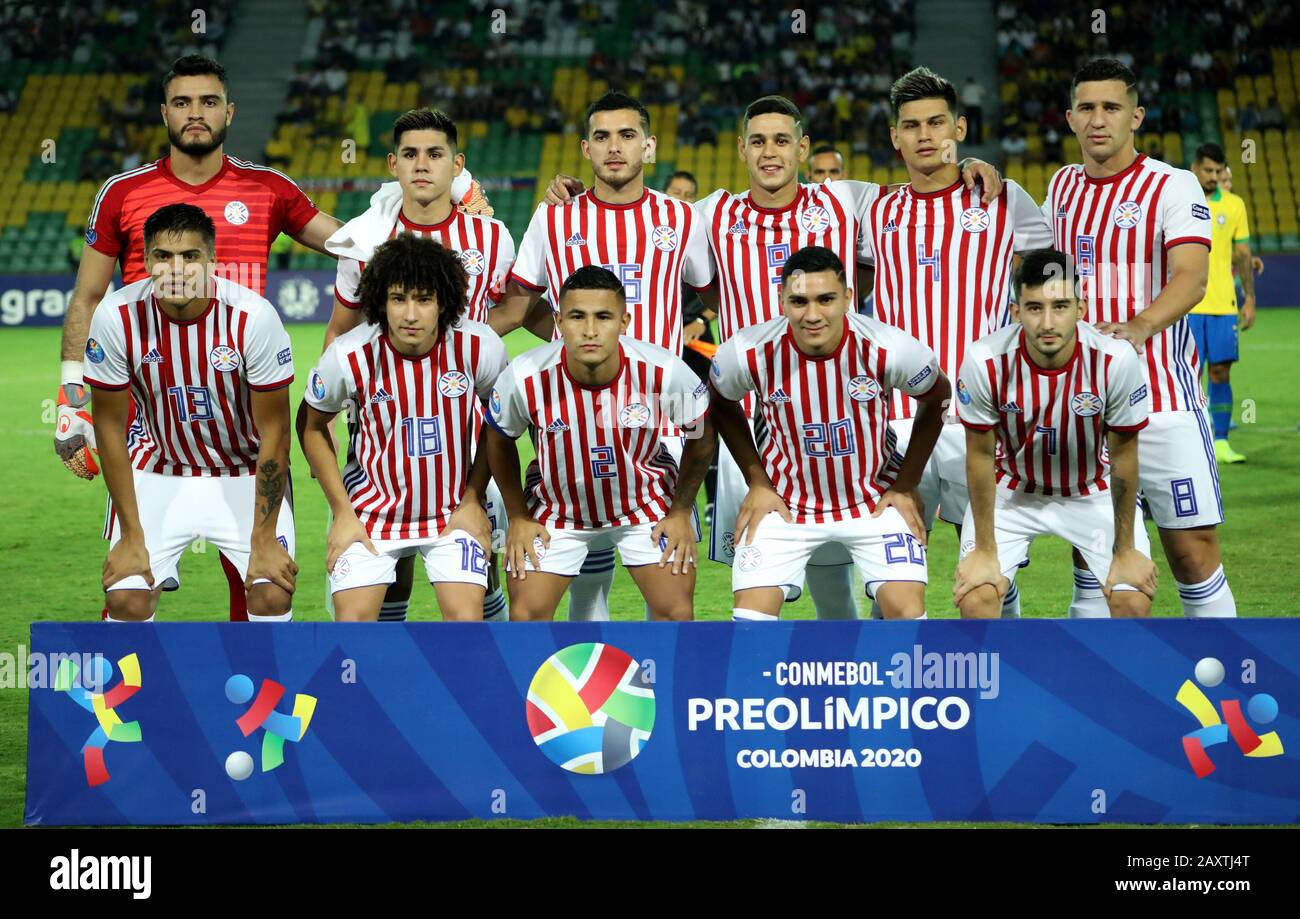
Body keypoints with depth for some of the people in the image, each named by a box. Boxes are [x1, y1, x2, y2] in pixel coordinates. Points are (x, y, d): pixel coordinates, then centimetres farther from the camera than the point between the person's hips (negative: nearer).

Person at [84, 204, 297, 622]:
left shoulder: (253, 316, -24)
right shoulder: (116, 317, -20)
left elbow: (274, 430, -15)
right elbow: (110, 426, -9)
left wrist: (264, 540, -15)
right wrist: (131, 536, -10)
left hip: (245, 473, -1)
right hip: (158, 472, 1)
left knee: (272, 595, -16)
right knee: (127, 600, -11)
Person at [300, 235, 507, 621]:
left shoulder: (480, 347, -18)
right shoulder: (349, 356, -20)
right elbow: (312, 427, -1)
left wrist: (474, 500, -1)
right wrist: (342, 512, -3)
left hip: (455, 512, 0)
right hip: (371, 512, 0)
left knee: (467, 619, -11)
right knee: (352, 622, -9)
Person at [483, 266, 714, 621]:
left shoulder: (664, 371, -28)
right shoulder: (525, 377, -28)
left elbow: (702, 434, -6)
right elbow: (499, 439, -5)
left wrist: (681, 512, -2)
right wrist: (518, 516, 1)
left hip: (648, 501, 0)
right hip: (556, 508, 0)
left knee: (676, 610, -6)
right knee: (527, 612, -5)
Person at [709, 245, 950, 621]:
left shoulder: (891, 348, -23)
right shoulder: (748, 353, -22)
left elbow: (936, 399, -2)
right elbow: (722, 404, 2)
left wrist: (907, 485, -2)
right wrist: (757, 482, -1)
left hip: (876, 499, 0)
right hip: (784, 502, 0)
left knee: (907, 610, -10)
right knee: (751, 611, -9)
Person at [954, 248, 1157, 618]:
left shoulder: (1116, 361, -28)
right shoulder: (985, 362, -28)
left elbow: (1123, 458, -14)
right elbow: (980, 456, -13)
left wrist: (1126, 550, -6)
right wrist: (984, 550, -8)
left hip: (1095, 492, 0)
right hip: (1011, 492, 0)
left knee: (1134, 601, -14)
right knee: (975, 599, -16)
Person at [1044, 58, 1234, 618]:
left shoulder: (1173, 187, -5)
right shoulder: (1061, 187, 12)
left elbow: (1190, 278, -21)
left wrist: (1140, 326, -37)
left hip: (1160, 397, -5)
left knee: (1192, 550, -7)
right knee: (1089, 554, 6)